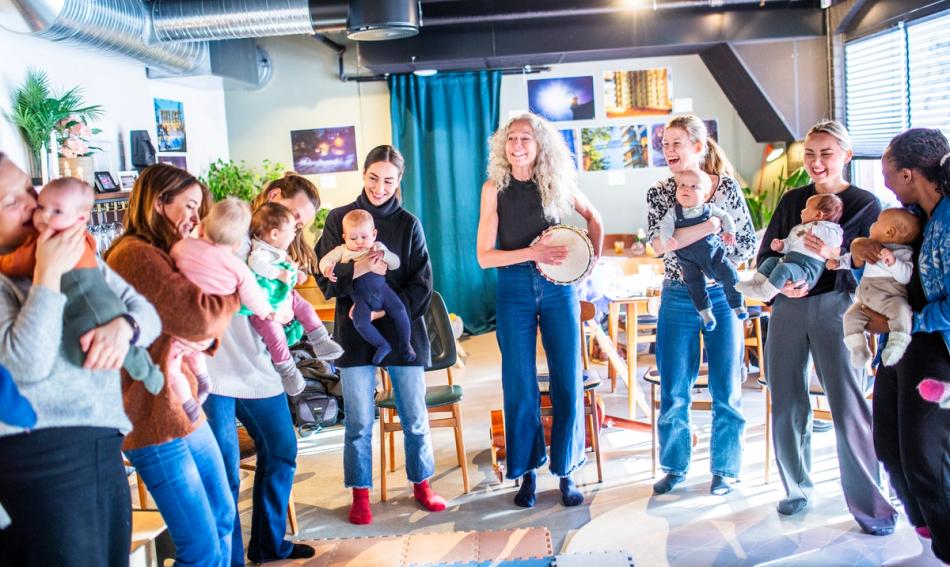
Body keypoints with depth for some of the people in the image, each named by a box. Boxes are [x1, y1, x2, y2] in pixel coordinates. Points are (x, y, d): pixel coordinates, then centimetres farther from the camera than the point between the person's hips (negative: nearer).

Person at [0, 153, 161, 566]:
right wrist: (48, 273, -17)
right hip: (37, 455, -6)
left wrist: (123, 325, -10)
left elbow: (147, 312, 13)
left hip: (105, 447, 6)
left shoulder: (77, 254, 12)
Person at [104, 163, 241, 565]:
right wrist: (238, 286, -7)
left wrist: (208, 336, -4)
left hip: (185, 412, 11)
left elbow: (199, 334, 19)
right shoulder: (136, 255, -17)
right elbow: (197, 316, -25)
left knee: (222, 519, 20)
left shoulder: (163, 255, 16)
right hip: (155, 420, -11)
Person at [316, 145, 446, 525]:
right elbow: (325, 279, -1)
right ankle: (360, 494, 22)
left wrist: (384, 310, -13)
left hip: (402, 330, 1)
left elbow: (422, 286, 0)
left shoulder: (408, 224, 3)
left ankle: (421, 484, 27)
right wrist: (357, 270, -20)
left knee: (414, 416, 8)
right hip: (354, 334, 0)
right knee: (359, 421, 5)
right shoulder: (339, 219, 3)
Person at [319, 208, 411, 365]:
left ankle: (405, 344, 1)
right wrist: (328, 269, -19)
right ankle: (382, 345, -6)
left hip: (382, 289, 1)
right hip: (361, 297, 0)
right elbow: (325, 261, 5)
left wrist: (383, 255, -13)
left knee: (399, 311, -18)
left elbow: (396, 263, 7)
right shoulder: (342, 251, 10)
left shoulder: (378, 247, 12)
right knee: (360, 322, -23)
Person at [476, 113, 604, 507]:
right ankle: (527, 473, 17)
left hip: (558, 287, 1)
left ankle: (566, 472, 15)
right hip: (514, 291, -1)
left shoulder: (557, 182, 1)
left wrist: (595, 256, 5)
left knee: (567, 382, 2)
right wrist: (532, 252, -16)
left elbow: (592, 216, 20)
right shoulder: (495, 188, -2)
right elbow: (484, 256, -5)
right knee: (520, 386, 3)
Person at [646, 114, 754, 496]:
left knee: (726, 389, 5)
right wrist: (710, 225, -20)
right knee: (673, 390, 6)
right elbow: (658, 243, -14)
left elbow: (748, 242, 3)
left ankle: (723, 469, 19)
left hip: (722, 297, 0)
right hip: (678, 300, 1)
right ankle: (675, 466, 21)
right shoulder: (658, 193, 2)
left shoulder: (726, 186, 1)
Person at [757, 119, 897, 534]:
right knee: (787, 406, 8)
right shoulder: (792, 201, 13)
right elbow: (765, 255, 10)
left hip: (836, 309, -4)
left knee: (848, 408, -8)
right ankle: (797, 489, 25)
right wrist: (782, 282, -9)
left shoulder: (865, 205, 3)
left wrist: (836, 256, -23)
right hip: (788, 309, 4)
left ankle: (871, 507, 3)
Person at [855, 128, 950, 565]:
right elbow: (875, 272, 17)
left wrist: (898, 323, -16)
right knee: (889, 446, 16)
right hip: (901, 347, 9)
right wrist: (858, 251, -4)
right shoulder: (912, 214, 6)